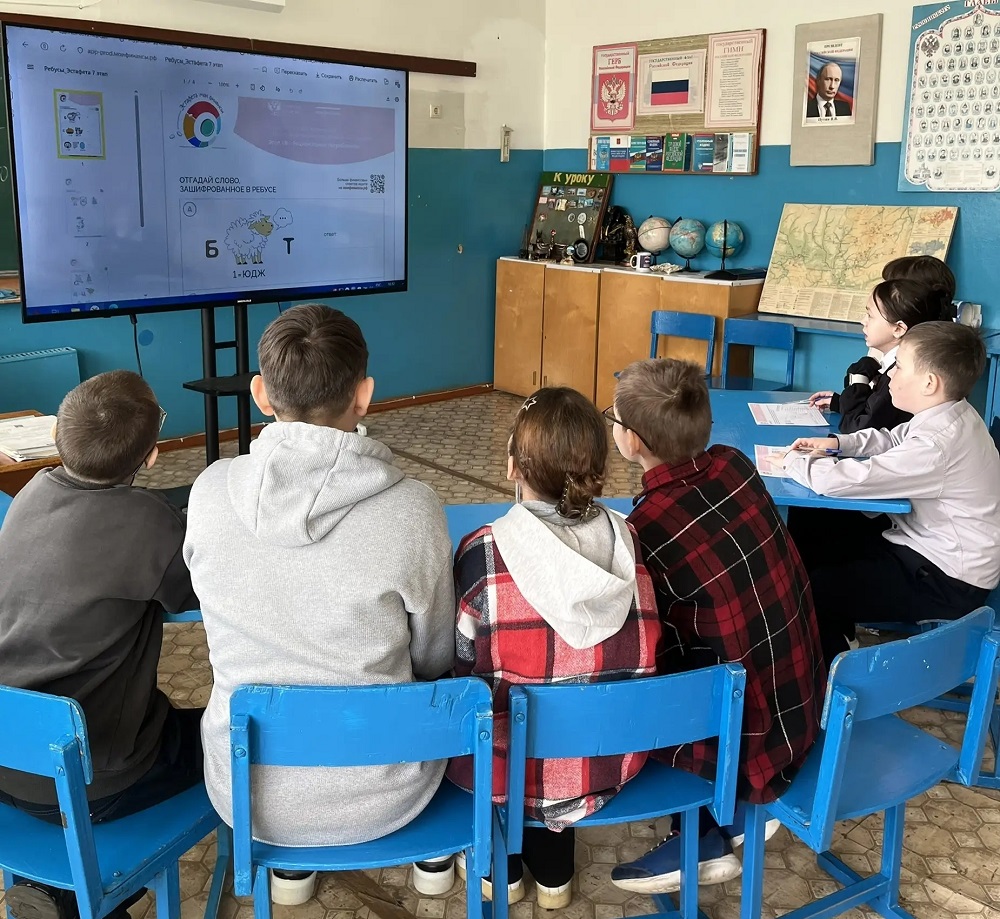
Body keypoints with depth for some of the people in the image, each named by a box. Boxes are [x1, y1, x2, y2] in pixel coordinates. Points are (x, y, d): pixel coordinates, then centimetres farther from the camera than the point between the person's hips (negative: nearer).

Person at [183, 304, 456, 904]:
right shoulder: (412, 509, -22)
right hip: (377, 797, -1)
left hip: (246, 793, 2)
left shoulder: (210, 492, -14)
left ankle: (291, 867, 47)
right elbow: (436, 659, -5)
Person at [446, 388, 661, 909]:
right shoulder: (628, 541, -9)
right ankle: (553, 871, 42)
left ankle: (502, 868, 40)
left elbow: (465, 664, -10)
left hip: (518, 768, -3)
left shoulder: (483, 552, -21)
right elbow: (641, 656, 1)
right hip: (614, 760, 4)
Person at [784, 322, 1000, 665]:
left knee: (810, 590, -12)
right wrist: (836, 443, 4)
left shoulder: (936, 446, -32)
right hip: (930, 545, 10)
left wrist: (797, 461, -13)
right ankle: (839, 646, 36)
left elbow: (838, 481, -34)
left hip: (946, 581, -10)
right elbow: (892, 439, 19)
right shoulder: (948, 415, -1)